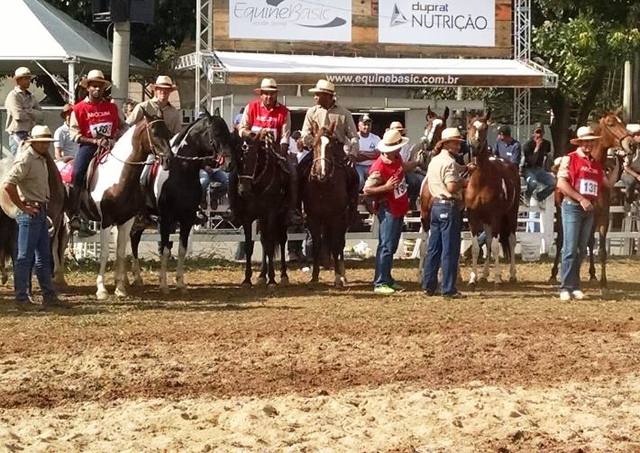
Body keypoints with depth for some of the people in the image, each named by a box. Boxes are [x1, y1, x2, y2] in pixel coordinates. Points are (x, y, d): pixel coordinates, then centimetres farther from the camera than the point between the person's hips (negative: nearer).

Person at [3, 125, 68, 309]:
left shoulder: (42, 159, 12)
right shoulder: (26, 159, -15)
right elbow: (9, 185, -24)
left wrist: (43, 206, 16)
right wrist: (22, 206, -18)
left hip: (41, 212, 9)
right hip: (30, 212, -9)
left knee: (44, 256, 13)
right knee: (25, 257, -3)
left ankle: (49, 296, 20)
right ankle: (21, 297, 2)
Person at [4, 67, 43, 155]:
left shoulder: (31, 96, 17)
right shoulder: (13, 96, -6)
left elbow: (40, 115, 9)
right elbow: (19, 115, -18)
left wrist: (28, 111, -9)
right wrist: (33, 115, -1)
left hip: (31, 134, 7)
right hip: (18, 134, -7)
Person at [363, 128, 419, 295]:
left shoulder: (397, 158, 1)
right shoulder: (379, 168, -25)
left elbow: (404, 168, 25)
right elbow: (367, 189, -19)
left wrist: (418, 162, 17)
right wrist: (386, 187, -27)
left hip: (399, 209, 9)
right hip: (388, 211, -9)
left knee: (392, 246, 16)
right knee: (386, 246, -7)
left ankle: (387, 279, 25)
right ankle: (379, 283, -4)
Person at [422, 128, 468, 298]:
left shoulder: (434, 161, 14)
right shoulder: (449, 162, -15)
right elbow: (452, 187, -24)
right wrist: (464, 182, -6)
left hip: (436, 205, 9)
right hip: (449, 206, -9)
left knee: (433, 248, 13)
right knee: (450, 250, -5)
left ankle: (428, 286, 16)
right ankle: (449, 289, -3)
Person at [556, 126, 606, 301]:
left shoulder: (596, 164, 13)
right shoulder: (570, 159, -5)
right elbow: (561, 183, -14)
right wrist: (580, 199, -18)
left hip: (589, 209, 6)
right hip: (572, 207, -6)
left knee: (581, 250, 9)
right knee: (570, 248, -8)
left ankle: (575, 286, 15)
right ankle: (566, 287, -5)